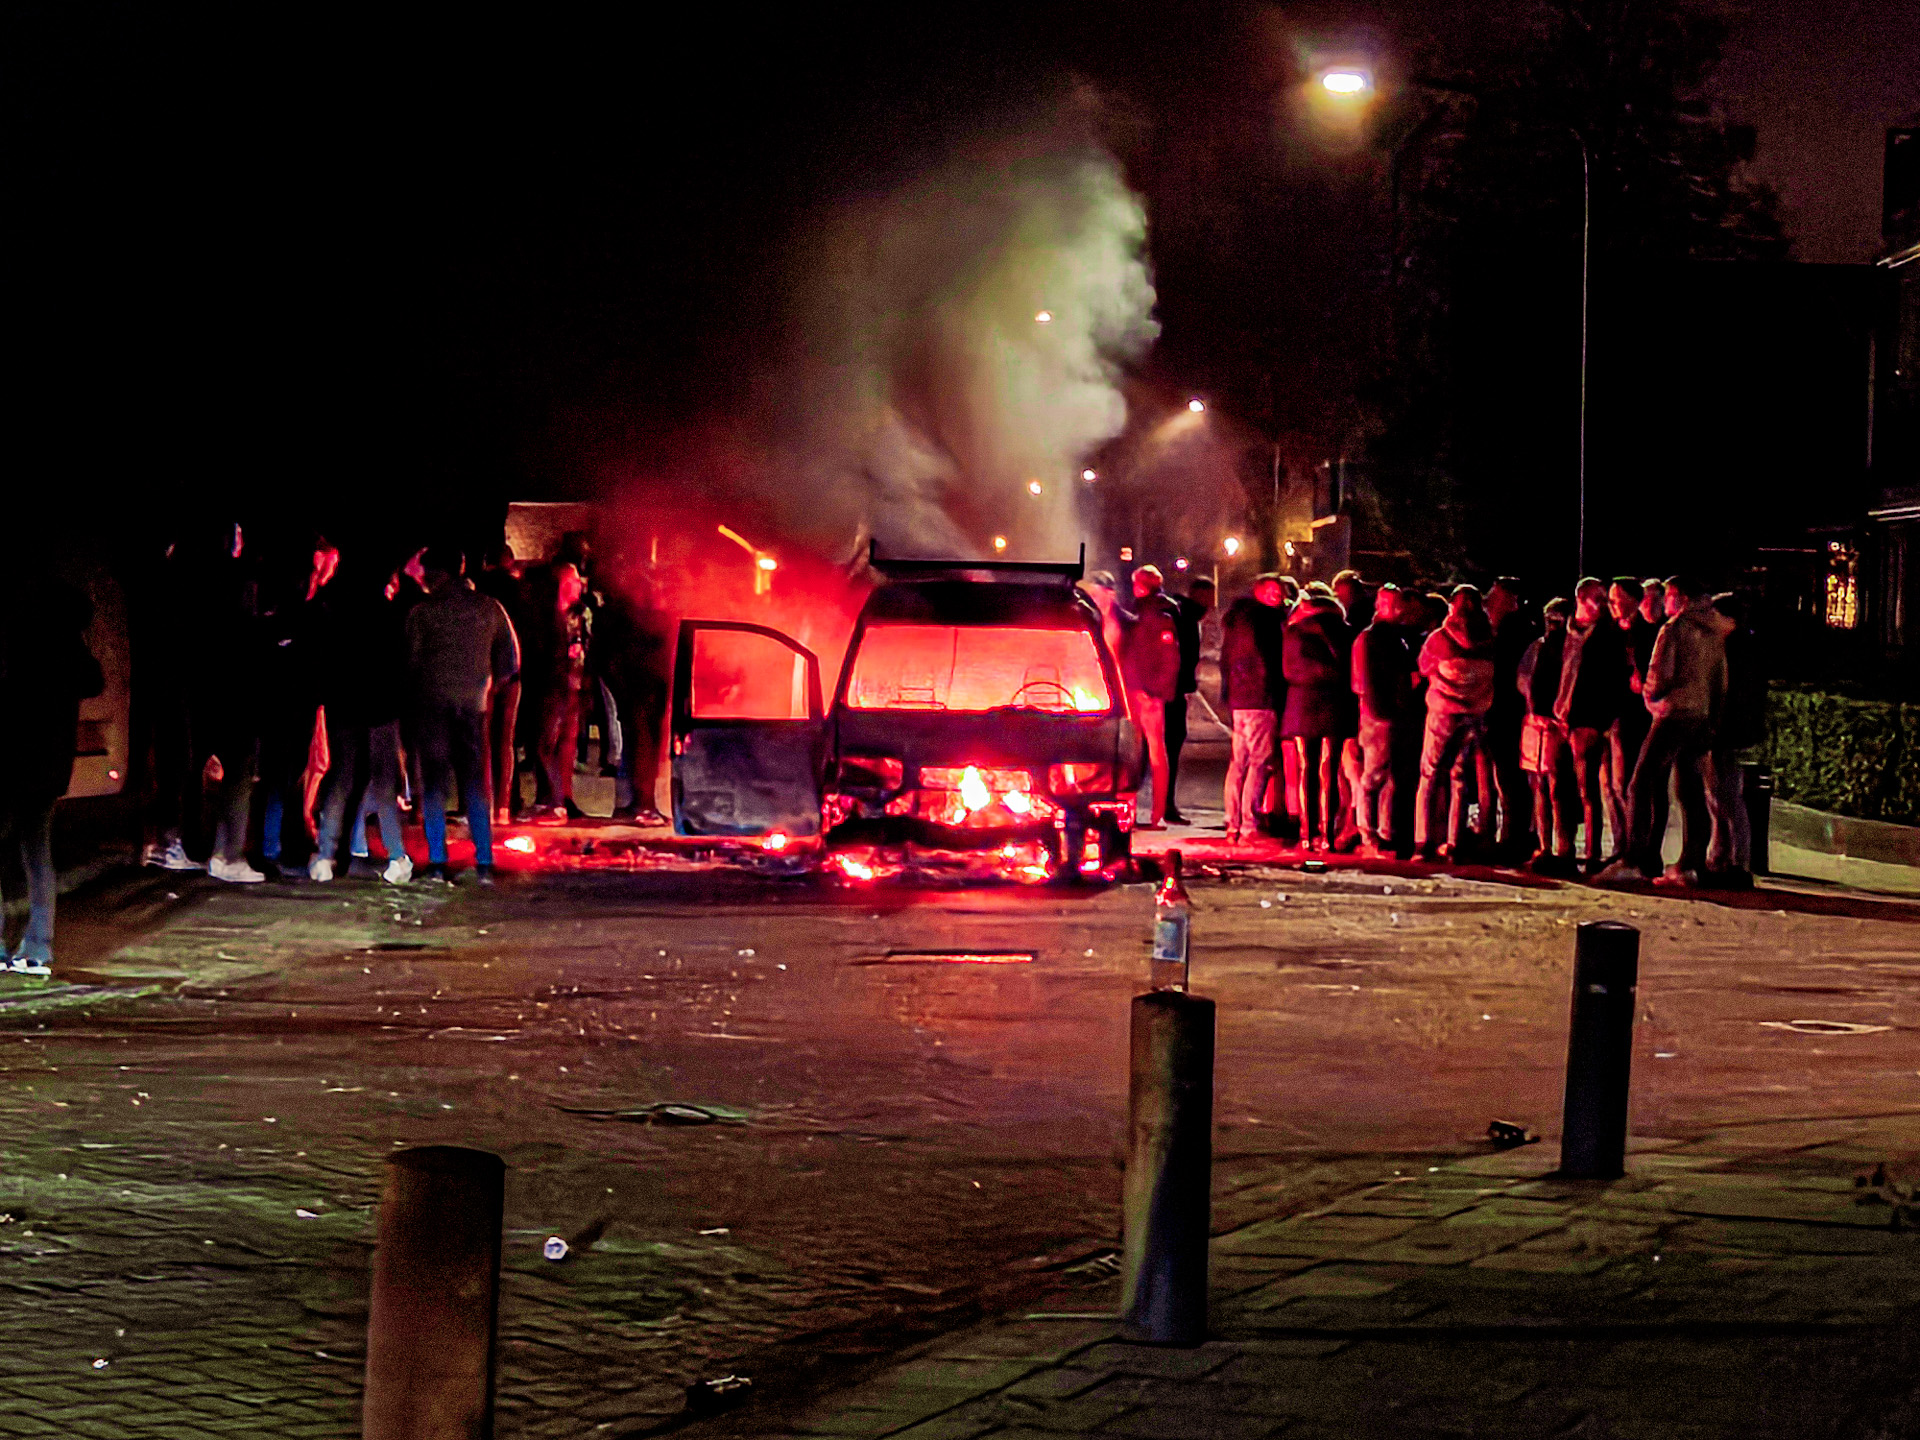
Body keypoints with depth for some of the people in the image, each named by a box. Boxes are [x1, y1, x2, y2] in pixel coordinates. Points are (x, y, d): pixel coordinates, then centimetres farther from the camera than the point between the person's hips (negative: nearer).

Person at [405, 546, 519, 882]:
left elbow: (410, 662, -3)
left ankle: (437, 861, 0)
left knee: (433, 782, 4)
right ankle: (484, 863, 2)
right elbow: (510, 662, 8)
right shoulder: (490, 609, 5)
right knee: (476, 783, 8)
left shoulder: (423, 612, -4)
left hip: (432, 704, -2)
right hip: (474, 706, 2)